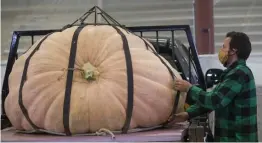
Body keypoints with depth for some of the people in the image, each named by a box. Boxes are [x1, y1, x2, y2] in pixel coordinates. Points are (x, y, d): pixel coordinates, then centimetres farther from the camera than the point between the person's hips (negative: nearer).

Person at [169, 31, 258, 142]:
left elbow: (215, 101, -24)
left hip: (238, 138, -10)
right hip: (231, 136, 10)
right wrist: (188, 114, 6)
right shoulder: (234, 72, 16)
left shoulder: (239, 73, -18)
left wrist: (189, 89, -11)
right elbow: (211, 98, 16)